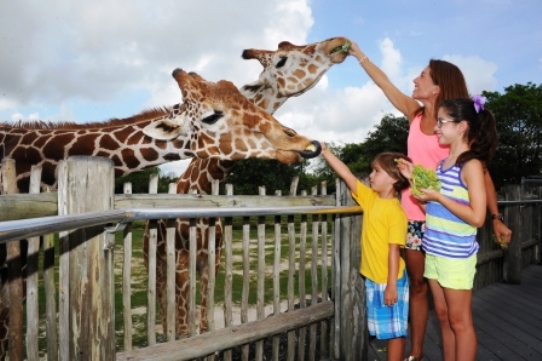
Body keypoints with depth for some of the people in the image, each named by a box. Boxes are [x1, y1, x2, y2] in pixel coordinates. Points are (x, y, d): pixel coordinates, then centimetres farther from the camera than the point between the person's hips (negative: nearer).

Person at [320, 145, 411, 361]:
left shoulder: (395, 211, -17)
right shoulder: (370, 198, 3)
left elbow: (394, 249, -19)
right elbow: (347, 175, 3)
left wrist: (392, 285, -18)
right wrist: (325, 152, 1)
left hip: (389, 280, -7)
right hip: (373, 278, 7)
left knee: (395, 329, 8)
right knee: (386, 329, 19)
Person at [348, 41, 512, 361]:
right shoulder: (415, 114, 5)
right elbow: (385, 83, 15)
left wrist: (496, 217, -14)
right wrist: (359, 55, 22)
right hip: (411, 214, 5)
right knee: (418, 284, 14)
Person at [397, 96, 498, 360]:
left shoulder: (471, 164, -13)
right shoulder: (442, 164, 9)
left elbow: (477, 217, -19)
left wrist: (438, 196, -19)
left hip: (456, 256, -7)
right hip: (434, 252, 8)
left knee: (460, 321, 7)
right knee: (443, 316, 17)